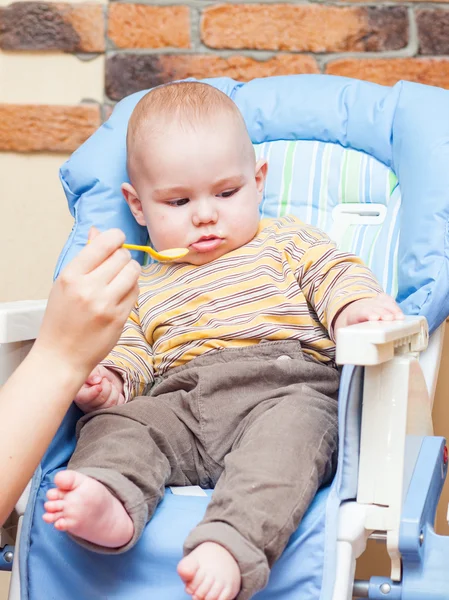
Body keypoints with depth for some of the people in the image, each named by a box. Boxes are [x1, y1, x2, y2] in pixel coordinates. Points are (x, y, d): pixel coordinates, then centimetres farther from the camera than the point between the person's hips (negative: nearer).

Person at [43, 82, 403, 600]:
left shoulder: (287, 241, 23)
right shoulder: (143, 291, 29)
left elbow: (336, 272, 11)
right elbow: (128, 356, 23)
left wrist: (356, 304, -14)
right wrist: (104, 382, -2)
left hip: (285, 387, -3)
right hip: (179, 401, 4)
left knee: (289, 429, -37)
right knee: (113, 425, -23)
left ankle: (230, 544, -56)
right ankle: (108, 502, -50)